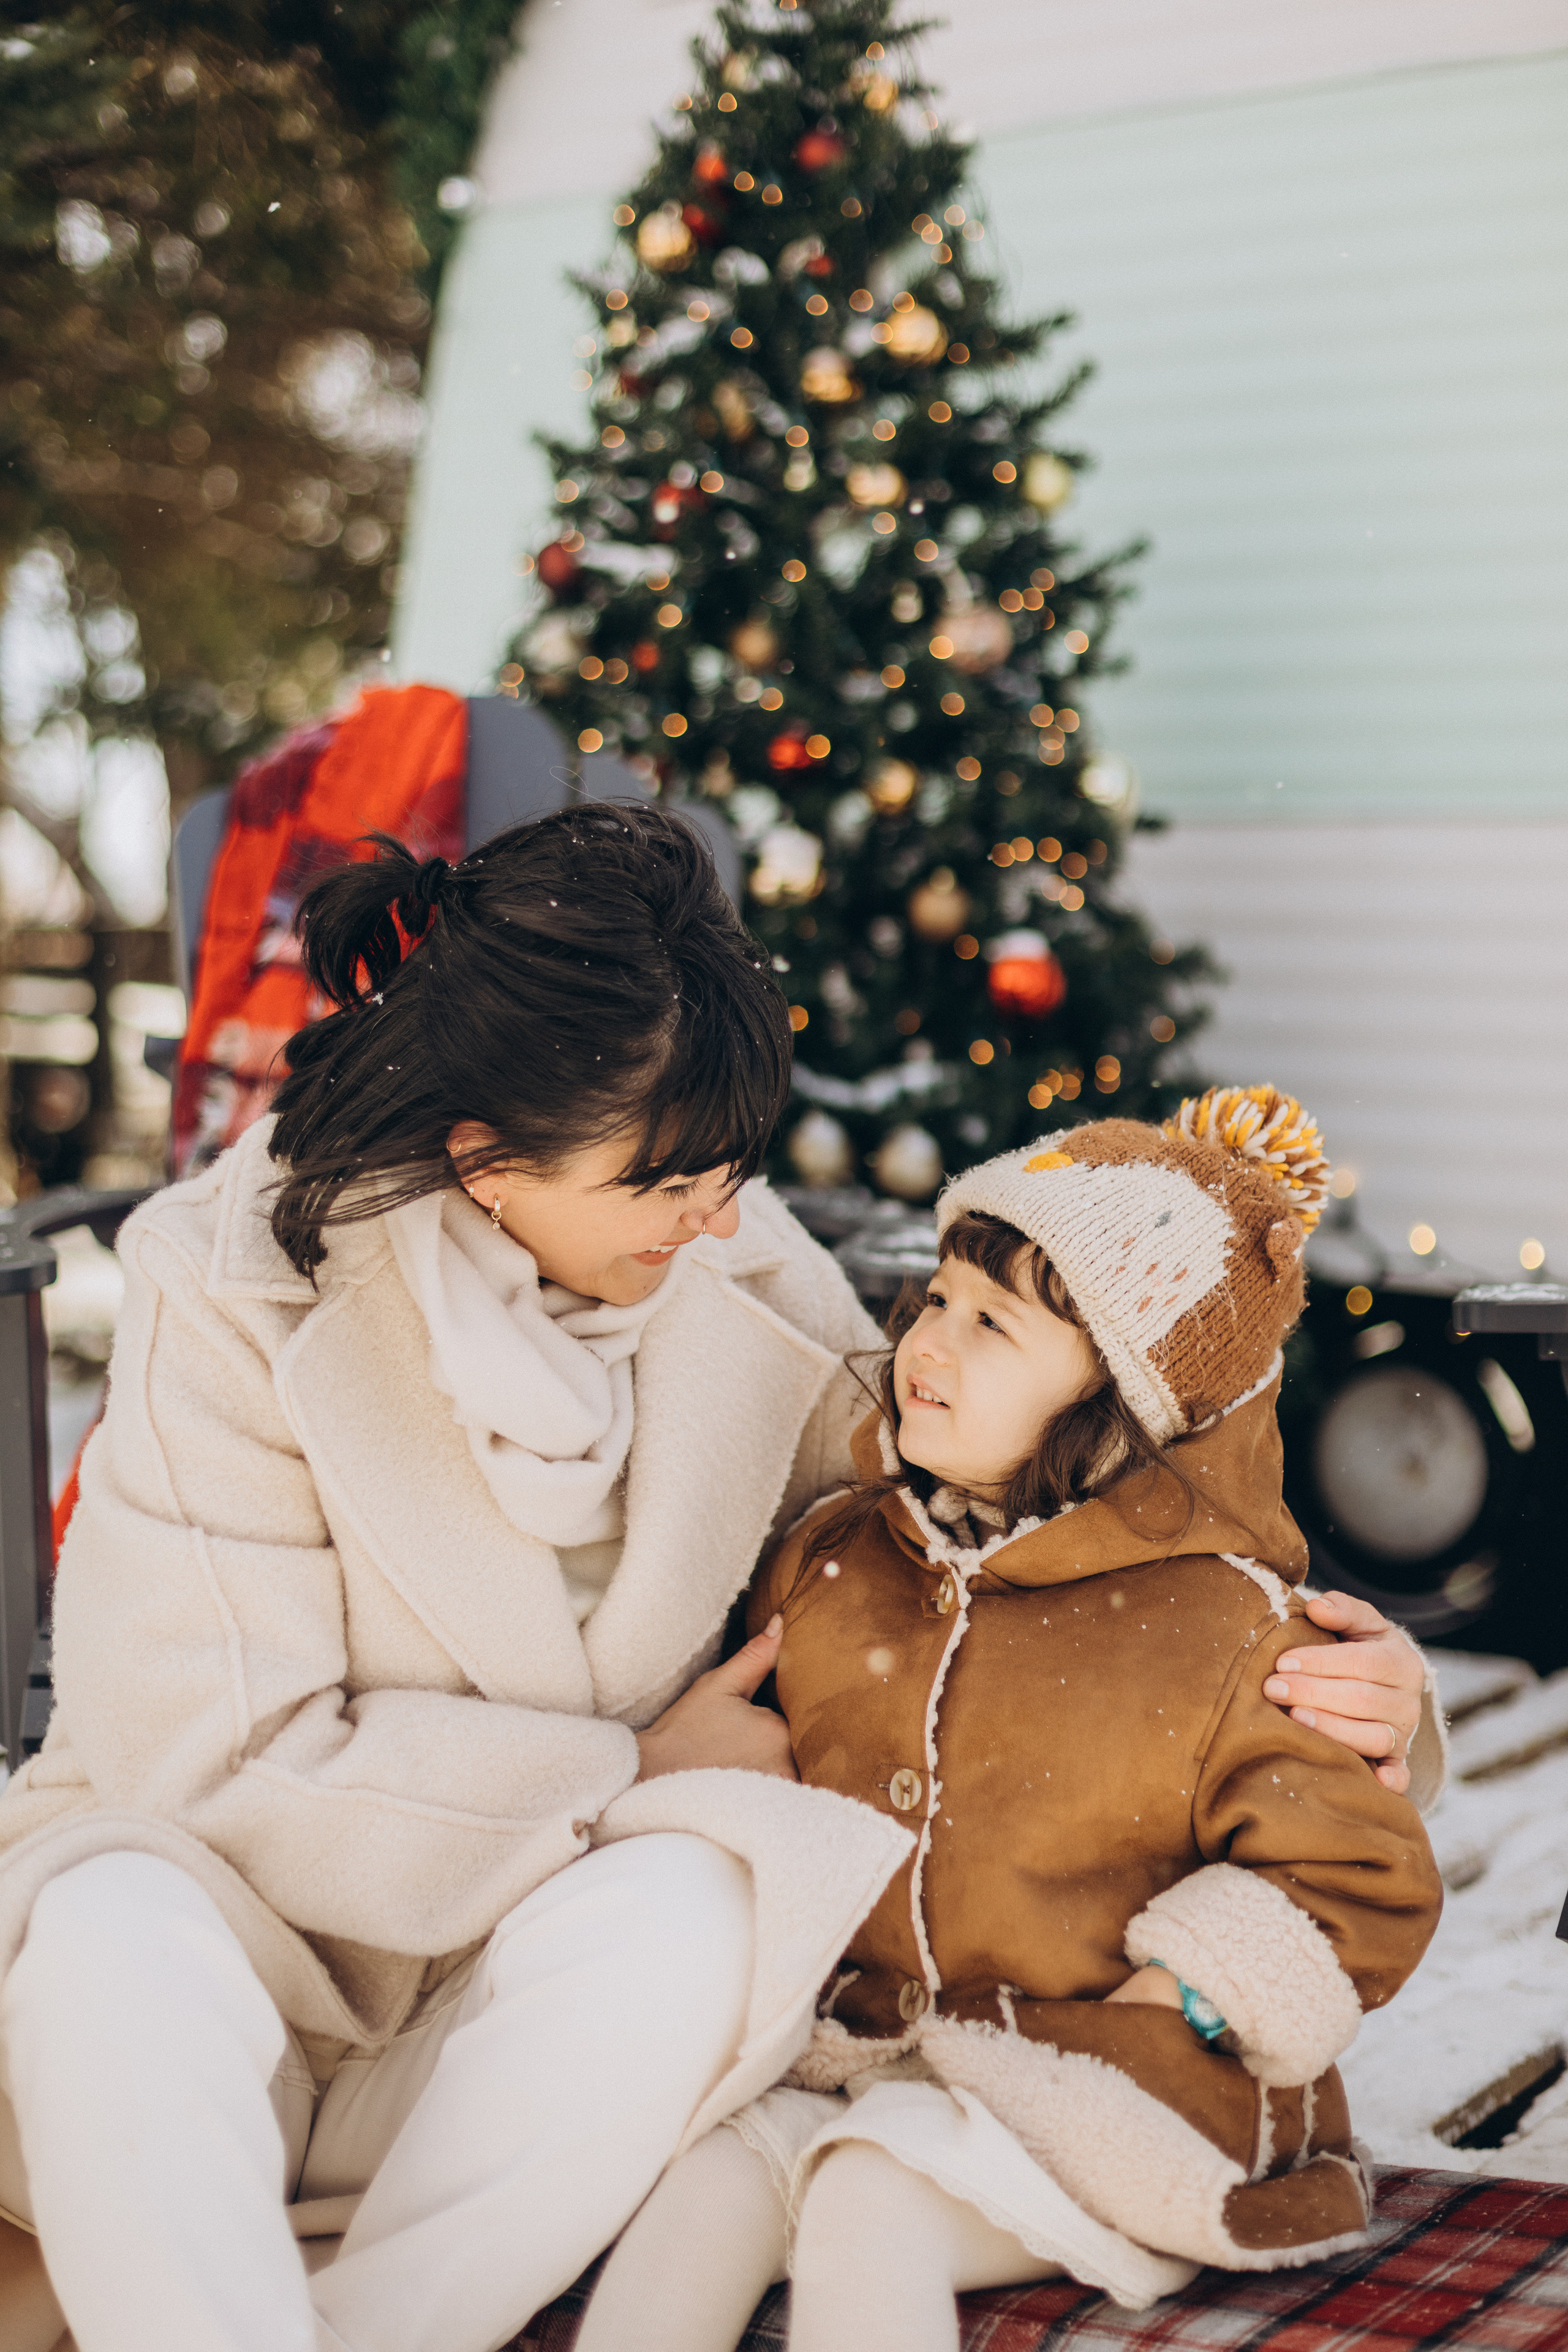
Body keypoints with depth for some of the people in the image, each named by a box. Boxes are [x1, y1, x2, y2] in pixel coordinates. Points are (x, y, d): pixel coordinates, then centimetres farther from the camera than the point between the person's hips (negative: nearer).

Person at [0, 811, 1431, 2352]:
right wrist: (637, 1769, -13)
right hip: (246, 1912, -3)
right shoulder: (238, 1297, -15)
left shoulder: (741, 1272, -3)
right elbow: (219, 1756, -18)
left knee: (681, 1914, -32)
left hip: (545, 1977, 3)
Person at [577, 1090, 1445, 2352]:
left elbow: (1361, 1886, -4)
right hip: (856, 2050, 5)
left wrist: (1136, 2022, -9)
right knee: (702, 2183, -22)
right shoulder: (830, 1563, 7)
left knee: (867, 2209, -29)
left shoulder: (1226, 1628, -9)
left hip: (1103, 2100, -4)